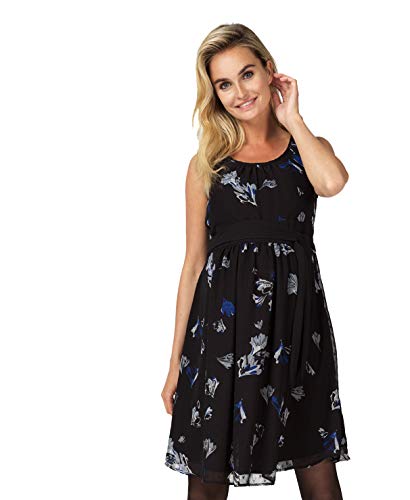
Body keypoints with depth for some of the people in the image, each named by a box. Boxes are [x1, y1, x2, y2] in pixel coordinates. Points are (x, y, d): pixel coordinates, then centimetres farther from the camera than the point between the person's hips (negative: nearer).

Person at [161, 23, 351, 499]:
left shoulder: (307, 146, 8)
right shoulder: (207, 163, 6)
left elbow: (332, 182, -18)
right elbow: (194, 262, 6)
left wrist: (291, 119, -3)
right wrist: (176, 361, 4)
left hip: (297, 313, 1)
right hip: (223, 317, 0)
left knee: (316, 461, 9)